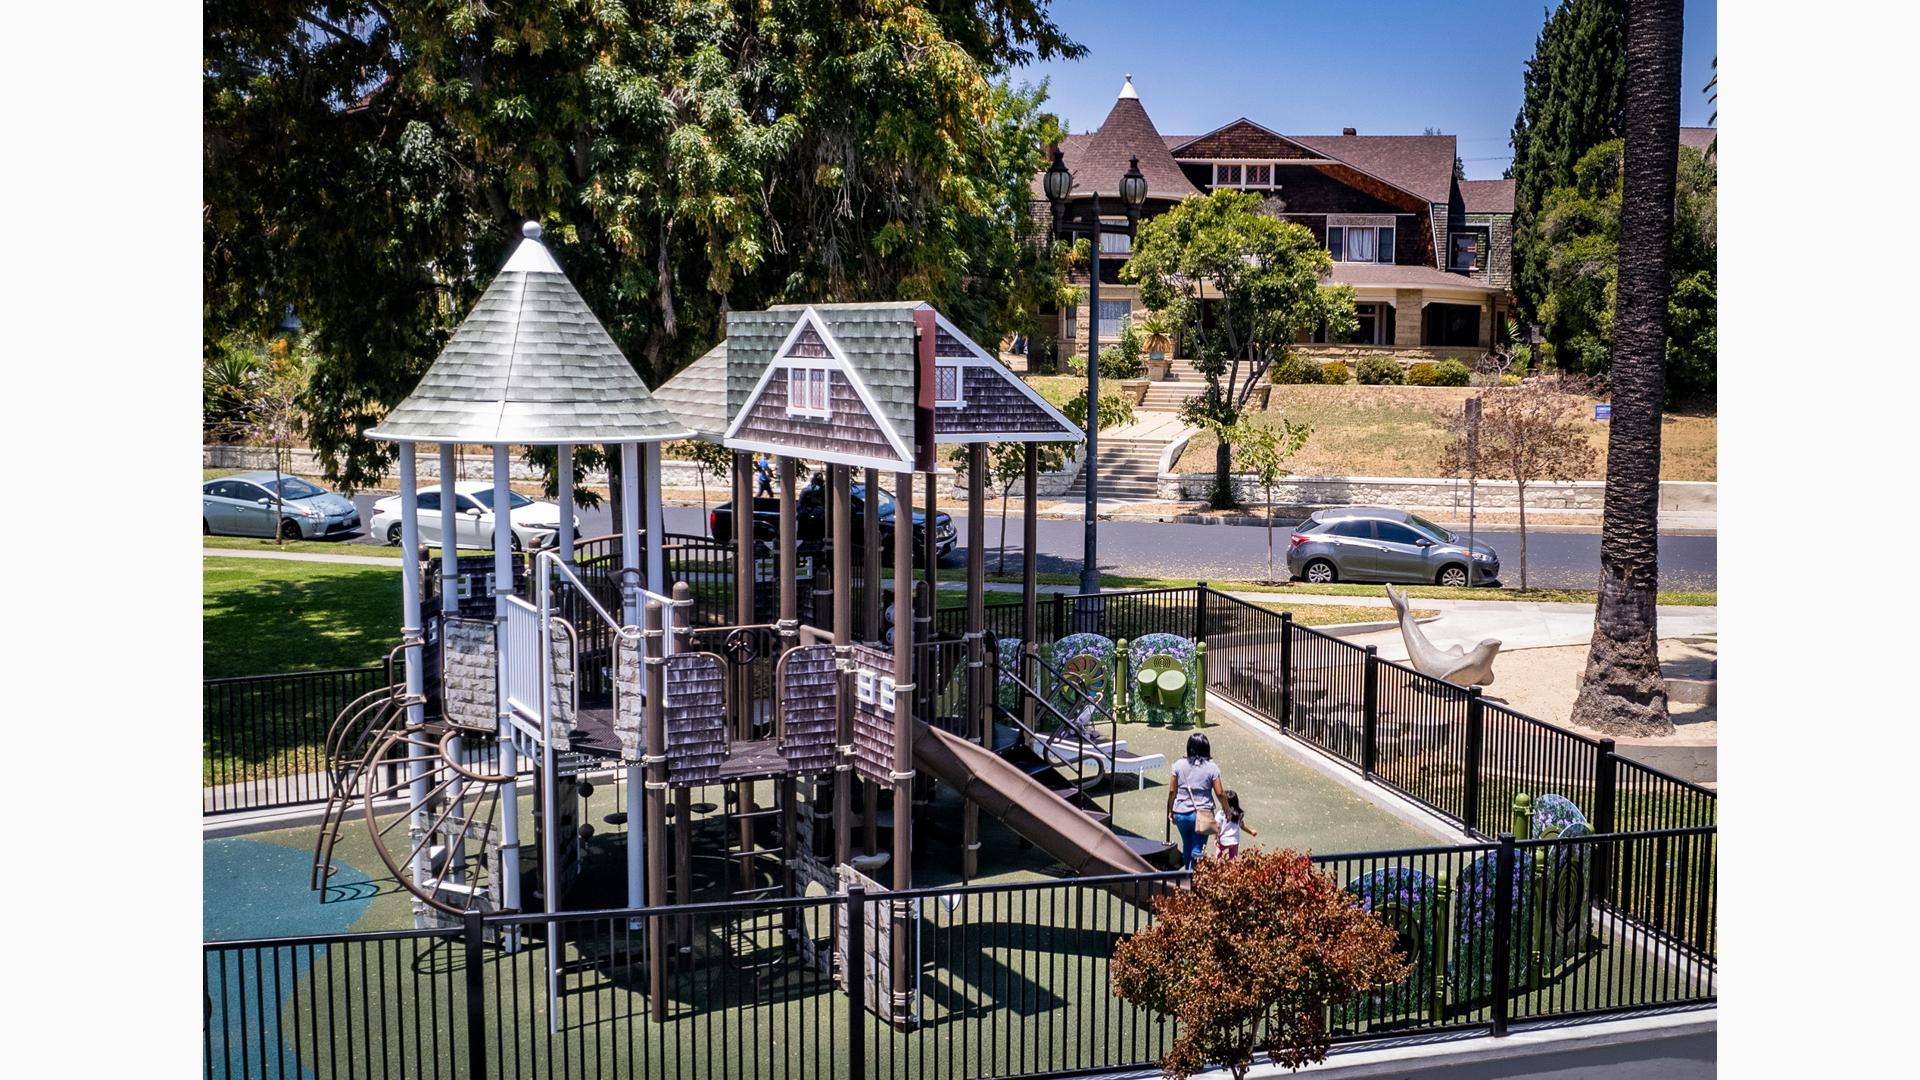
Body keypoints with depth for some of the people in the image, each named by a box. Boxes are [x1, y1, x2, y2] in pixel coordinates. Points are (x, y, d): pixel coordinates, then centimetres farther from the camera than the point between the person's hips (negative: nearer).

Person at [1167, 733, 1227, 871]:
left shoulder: (1179, 765, -3)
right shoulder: (1211, 767, -8)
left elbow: (1172, 791, 1)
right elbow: (1220, 793, -6)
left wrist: (1170, 811, 14)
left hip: (1181, 814, 3)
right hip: (1202, 814, -3)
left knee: (1187, 846, 21)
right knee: (1197, 850, 0)